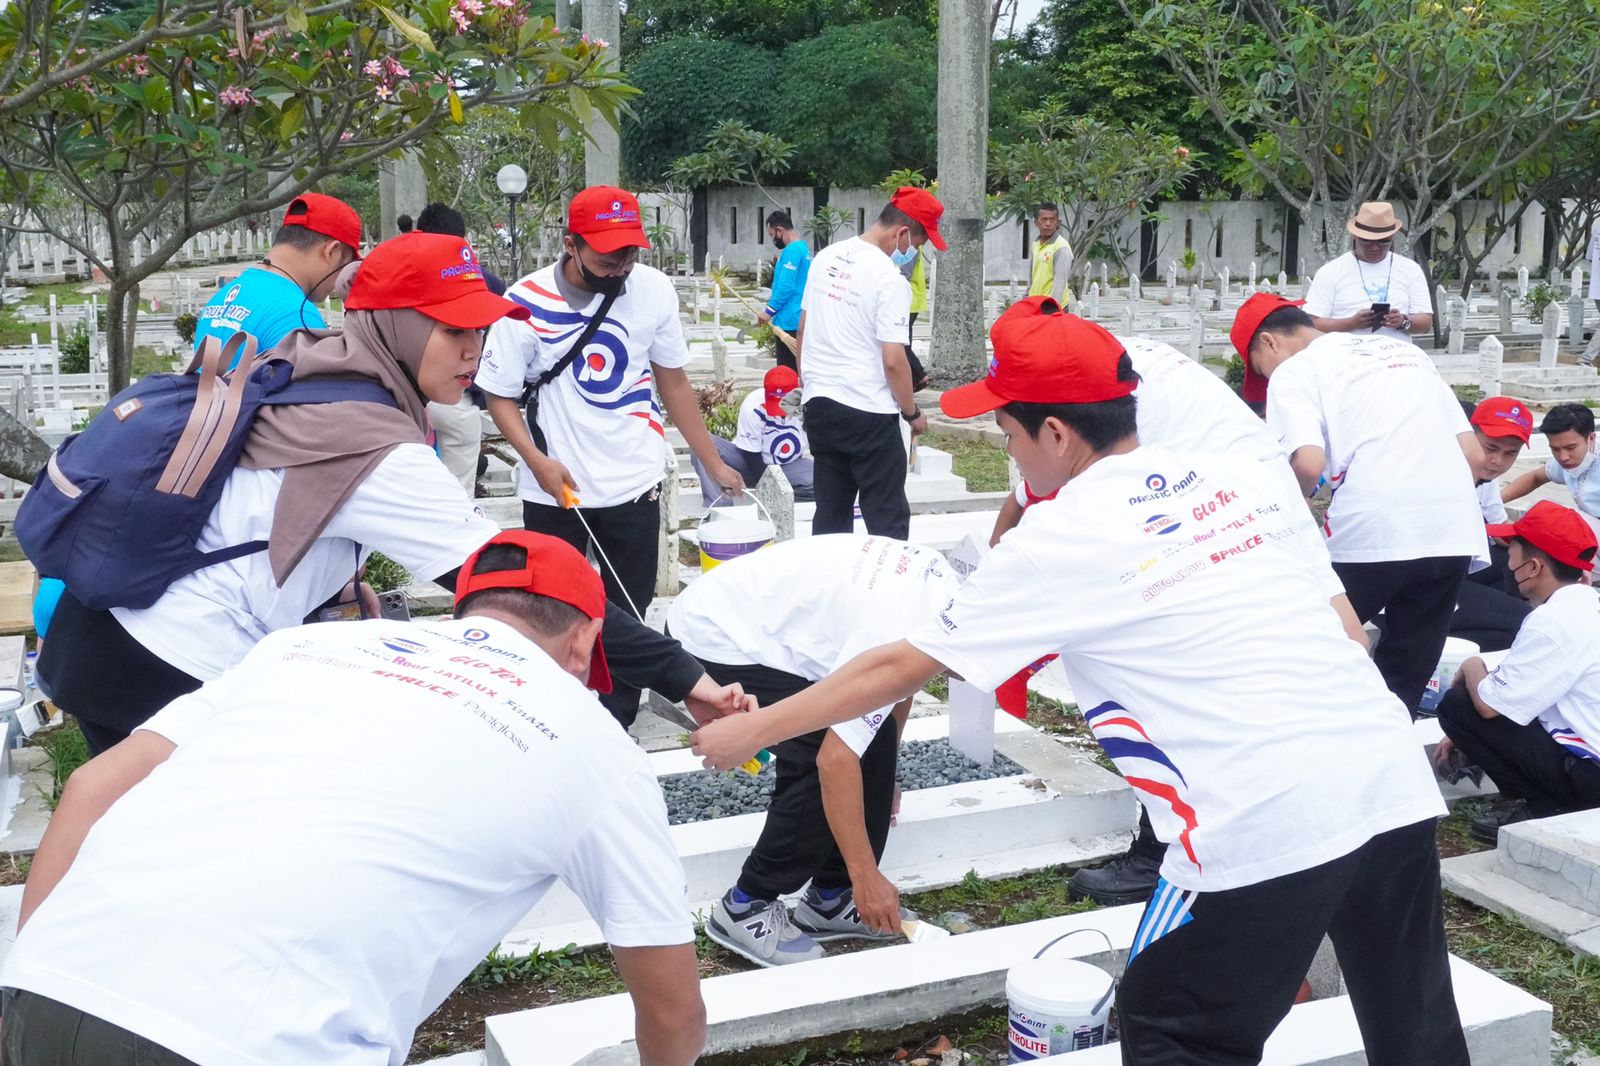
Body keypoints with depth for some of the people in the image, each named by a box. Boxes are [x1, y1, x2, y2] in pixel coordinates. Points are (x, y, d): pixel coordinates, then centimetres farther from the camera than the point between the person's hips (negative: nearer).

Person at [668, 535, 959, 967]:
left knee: (875, 740, 2)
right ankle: (745, 908, -1)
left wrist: (883, 778, 22)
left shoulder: (947, 587, -4)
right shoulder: (897, 635, -31)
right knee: (818, 768, -18)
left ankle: (830, 899, 13)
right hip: (716, 639, -9)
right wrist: (866, 875, -23)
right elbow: (835, 759, -32)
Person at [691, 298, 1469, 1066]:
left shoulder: (1057, 539, -3)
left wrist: (749, 731, 15)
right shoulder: (1246, 480, 12)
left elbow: (897, 670, 4)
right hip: (1395, 781, 7)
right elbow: (1344, 630, 14)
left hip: (1267, 825, -7)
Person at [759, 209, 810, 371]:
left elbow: (786, 286, -23)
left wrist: (769, 311, -16)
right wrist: (775, 299, 20)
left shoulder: (792, 250, -16)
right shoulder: (803, 247, 14)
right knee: (797, 369, 14)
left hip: (789, 321, -10)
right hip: (799, 320, 10)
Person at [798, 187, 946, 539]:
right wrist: (912, 413, -3)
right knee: (889, 520, 1)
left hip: (819, 404, 7)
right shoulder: (890, 279, -15)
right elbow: (893, 361, -17)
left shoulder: (825, 258, 7)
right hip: (868, 413, -7)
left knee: (831, 516, 15)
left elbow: (802, 331, 15)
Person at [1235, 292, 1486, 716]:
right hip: (1456, 531, 6)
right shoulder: (1405, 350, 26)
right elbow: (1473, 454, 20)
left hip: (1371, 533, -6)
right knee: (1404, 687, 14)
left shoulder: (1294, 370, 6)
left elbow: (1308, 464, -12)